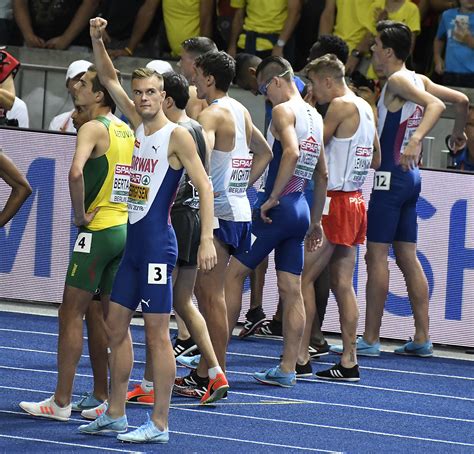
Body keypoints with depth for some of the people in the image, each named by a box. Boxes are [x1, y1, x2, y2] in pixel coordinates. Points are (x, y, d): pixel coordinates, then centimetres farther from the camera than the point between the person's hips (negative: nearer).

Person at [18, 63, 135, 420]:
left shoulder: (93, 128, -11)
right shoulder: (128, 131, 13)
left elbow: (76, 172, -29)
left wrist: (80, 214, -16)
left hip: (98, 231, -7)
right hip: (127, 229, 7)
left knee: (71, 314, -2)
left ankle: (61, 402, -2)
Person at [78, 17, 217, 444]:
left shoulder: (177, 136, -10)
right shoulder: (139, 125, 11)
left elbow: (204, 185, -13)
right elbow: (110, 79, 18)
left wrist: (207, 239, -21)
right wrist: (97, 40, 3)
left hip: (158, 244, -8)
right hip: (133, 240, 8)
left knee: (157, 333, -6)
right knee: (116, 326, 12)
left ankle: (159, 424, -4)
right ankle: (115, 415, 20)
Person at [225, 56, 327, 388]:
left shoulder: (284, 110, -8)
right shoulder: (315, 117, 17)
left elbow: (291, 152, -26)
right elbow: (322, 175, 22)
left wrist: (273, 198, -21)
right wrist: (316, 220, 26)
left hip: (278, 209, -8)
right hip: (301, 210, 8)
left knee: (234, 273, 0)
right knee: (292, 291, 6)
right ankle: (287, 369, 6)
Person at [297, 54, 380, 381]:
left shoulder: (341, 106, -11)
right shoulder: (366, 108, 15)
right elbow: (376, 160, 24)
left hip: (335, 203, -9)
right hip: (356, 202, 9)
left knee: (303, 279, -6)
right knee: (343, 284, 9)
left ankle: (300, 358, -8)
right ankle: (349, 362, 7)